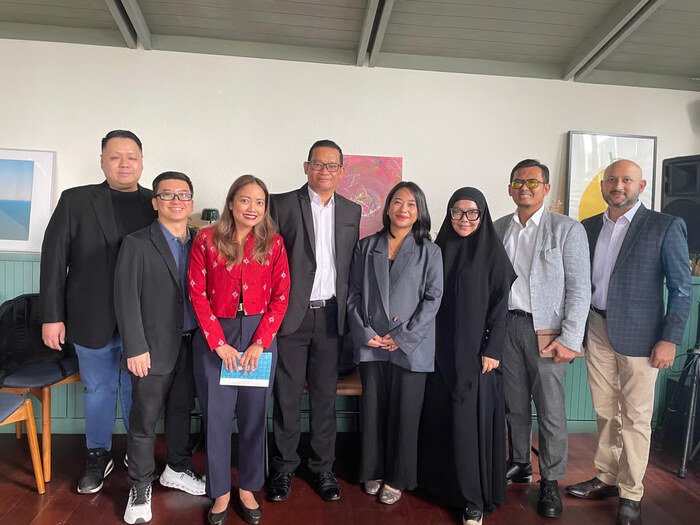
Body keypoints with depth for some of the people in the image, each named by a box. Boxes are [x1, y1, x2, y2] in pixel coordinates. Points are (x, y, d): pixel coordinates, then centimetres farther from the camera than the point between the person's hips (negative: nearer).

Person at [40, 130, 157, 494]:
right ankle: (98, 454, 36)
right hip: (92, 320, 0)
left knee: (137, 391, 13)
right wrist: (52, 316, -4)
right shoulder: (75, 201, 0)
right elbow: (53, 259, -1)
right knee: (98, 389, 16)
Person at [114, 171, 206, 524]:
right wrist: (135, 348, -13)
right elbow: (126, 299, -9)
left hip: (191, 344, 4)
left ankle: (177, 469, 38)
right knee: (145, 420, 6)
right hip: (154, 347, -4)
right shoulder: (137, 244, -5)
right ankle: (140, 488, 24)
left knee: (181, 410, 18)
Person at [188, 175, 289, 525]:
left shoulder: (273, 243, 1)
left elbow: (281, 296, -1)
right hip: (215, 338, -1)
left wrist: (259, 343, -9)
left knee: (254, 416, 10)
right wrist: (220, 343, -10)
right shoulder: (206, 239, -2)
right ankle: (220, 492, 27)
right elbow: (197, 295, -4)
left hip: (259, 336, 1)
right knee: (216, 416, 7)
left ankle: (248, 488, 31)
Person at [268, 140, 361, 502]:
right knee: (287, 394, 8)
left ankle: (322, 466, 28)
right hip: (292, 313, -2)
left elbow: (351, 264, 11)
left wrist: (347, 309, 5)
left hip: (331, 314, 3)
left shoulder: (351, 211, 10)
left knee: (325, 395, 13)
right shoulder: (282, 204, -1)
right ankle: (284, 466, 26)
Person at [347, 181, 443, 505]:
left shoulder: (429, 251, 2)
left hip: (410, 346, -2)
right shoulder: (366, 247, 7)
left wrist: (403, 336, -11)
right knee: (372, 410, 11)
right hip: (371, 344, 2)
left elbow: (433, 298, -4)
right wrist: (364, 332, -7)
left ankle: (397, 478, 23)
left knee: (404, 413, 6)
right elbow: (354, 294, 5)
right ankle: (374, 471, 29)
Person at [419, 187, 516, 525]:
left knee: (470, 421, -2)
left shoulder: (493, 253, -4)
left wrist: (492, 350, -11)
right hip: (440, 350, 4)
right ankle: (440, 481, 29)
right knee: (439, 417, 11)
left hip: (475, 351, -4)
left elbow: (500, 305, -6)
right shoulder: (438, 250, 6)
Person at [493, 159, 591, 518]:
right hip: (506, 326, 4)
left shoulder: (567, 229, -2)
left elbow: (579, 289, -5)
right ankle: (519, 465, 32)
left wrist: (570, 339, -10)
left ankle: (551, 481, 19)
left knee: (550, 410, 1)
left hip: (546, 330, -3)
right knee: (514, 404, 14)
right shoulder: (497, 229, 8)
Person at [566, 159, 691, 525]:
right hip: (596, 330, 4)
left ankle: (630, 494, 20)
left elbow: (681, 289, -5)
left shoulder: (666, 227, -5)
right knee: (605, 412, 14)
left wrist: (669, 340, -11)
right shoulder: (589, 227, 8)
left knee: (635, 418, 5)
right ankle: (606, 479, 29)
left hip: (638, 335, -4)